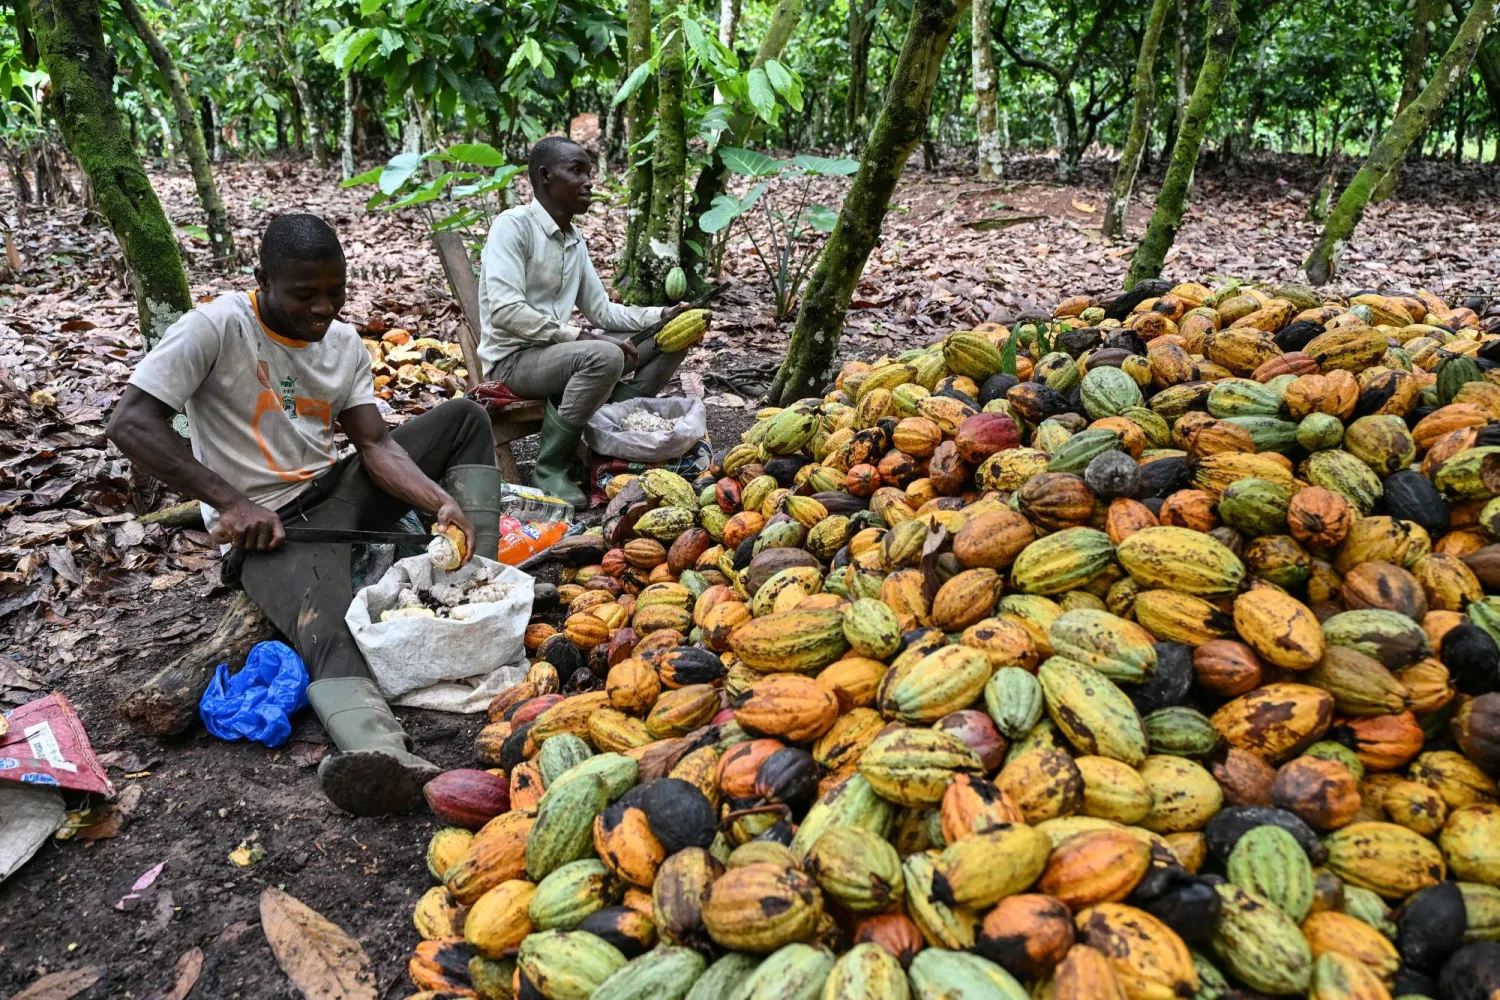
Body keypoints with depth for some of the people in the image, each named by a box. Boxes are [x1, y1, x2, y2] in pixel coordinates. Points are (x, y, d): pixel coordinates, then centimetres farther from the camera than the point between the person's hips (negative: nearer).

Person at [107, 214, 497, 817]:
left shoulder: (344, 343, 7)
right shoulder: (215, 328, -11)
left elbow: (375, 443, -1)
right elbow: (130, 423, -18)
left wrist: (440, 503, -19)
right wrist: (232, 501, -24)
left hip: (339, 490, 7)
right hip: (266, 524, -7)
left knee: (463, 417, -1)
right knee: (326, 628, -38)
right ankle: (379, 752, -68)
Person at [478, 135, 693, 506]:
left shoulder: (575, 241, 13)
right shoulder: (513, 225, -12)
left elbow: (602, 311, 15)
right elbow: (505, 311, -23)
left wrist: (663, 315, -1)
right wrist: (581, 337, -27)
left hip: (558, 352, 8)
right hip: (511, 360, -8)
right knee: (605, 356, -36)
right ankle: (549, 467, -20)